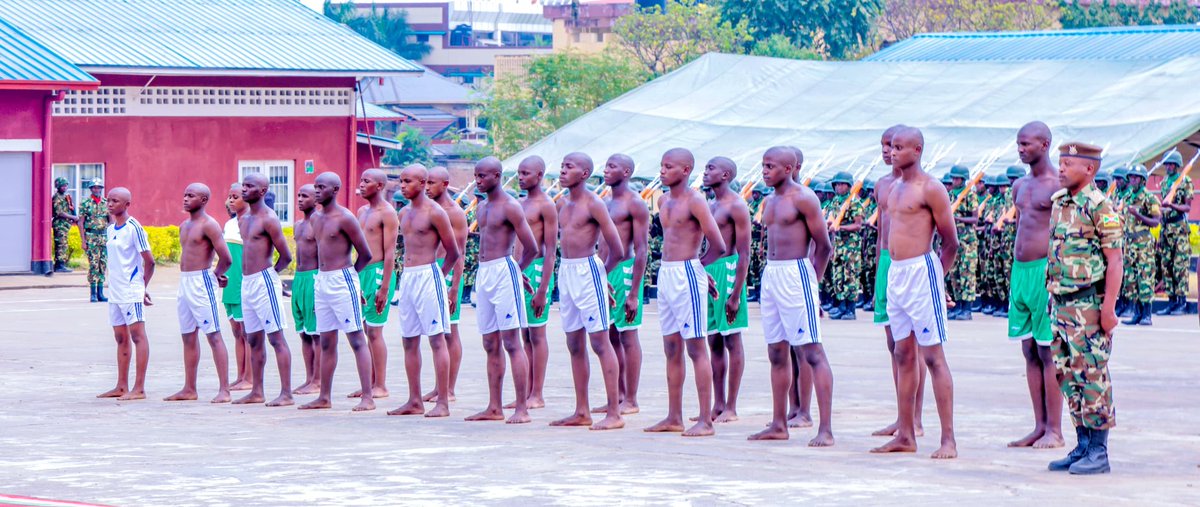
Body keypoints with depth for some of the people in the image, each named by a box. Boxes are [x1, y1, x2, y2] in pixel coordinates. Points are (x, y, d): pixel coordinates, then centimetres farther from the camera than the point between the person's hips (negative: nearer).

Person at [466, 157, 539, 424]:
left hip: (504, 272, -8)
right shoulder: (482, 208, 16)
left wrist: (515, 270, 6)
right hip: (483, 274, 8)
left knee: (512, 342, -10)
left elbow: (531, 248, -10)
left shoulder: (510, 206, -8)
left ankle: (522, 408, -11)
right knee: (491, 345, 8)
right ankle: (494, 407, 11)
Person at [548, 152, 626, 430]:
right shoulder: (562, 204, 12)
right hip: (566, 272, 8)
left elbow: (617, 251, -10)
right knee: (575, 345, 10)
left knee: (600, 342, -8)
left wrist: (600, 272, 3)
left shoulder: (594, 204, -10)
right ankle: (582, 412, 15)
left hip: (588, 272, -8)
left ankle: (614, 413, -9)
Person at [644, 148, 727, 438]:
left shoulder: (695, 202, -11)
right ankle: (674, 417, 16)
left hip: (687, 277, -8)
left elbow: (719, 247, -13)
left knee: (696, 348, -7)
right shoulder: (665, 201, 13)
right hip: (665, 275, 8)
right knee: (671, 348, 11)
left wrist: (694, 264, 3)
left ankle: (705, 420, -6)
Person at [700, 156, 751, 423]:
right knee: (714, 342, 9)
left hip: (726, 271, -8)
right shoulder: (709, 205, 16)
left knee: (731, 341, -4)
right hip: (705, 273, 8)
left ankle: (731, 408, -3)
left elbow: (744, 254, -13)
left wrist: (736, 293, -18)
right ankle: (718, 406, 12)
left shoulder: (736, 206, -9)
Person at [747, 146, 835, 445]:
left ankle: (826, 429, -14)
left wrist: (811, 282, -5)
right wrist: (772, 273, 11)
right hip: (770, 275, 9)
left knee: (812, 352, -10)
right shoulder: (770, 202, 16)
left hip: (796, 273, -9)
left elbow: (823, 245, -8)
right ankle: (778, 425, 18)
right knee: (777, 352, 11)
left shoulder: (803, 198, -8)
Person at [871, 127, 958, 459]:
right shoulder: (894, 189, 15)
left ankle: (948, 439, -10)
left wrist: (935, 277, -2)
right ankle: (905, 435, 16)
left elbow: (951, 243, -7)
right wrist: (896, 272, 17)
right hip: (895, 273, 9)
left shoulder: (930, 189, -9)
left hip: (921, 271, -8)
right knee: (903, 355, 11)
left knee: (933, 356, -9)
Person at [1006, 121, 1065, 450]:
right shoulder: (1020, 186, 16)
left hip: (1045, 271, -8)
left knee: (1048, 351, -6)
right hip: (1019, 271, 8)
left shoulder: (1058, 186, -8)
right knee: (1029, 351, 8)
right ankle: (1040, 426, 12)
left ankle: (1054, 430, -2)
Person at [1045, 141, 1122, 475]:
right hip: (1062, 303, 9)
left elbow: (1115, 260, -13)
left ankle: (1098, 453, -1)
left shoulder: (1099, 207, -11)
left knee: (1092, 376, -5)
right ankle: (1082, 446, 18)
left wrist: (1108, 307, -18)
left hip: (1089, 306, -9)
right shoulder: (1060, 204, 13)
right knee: (1068, 375, 10)